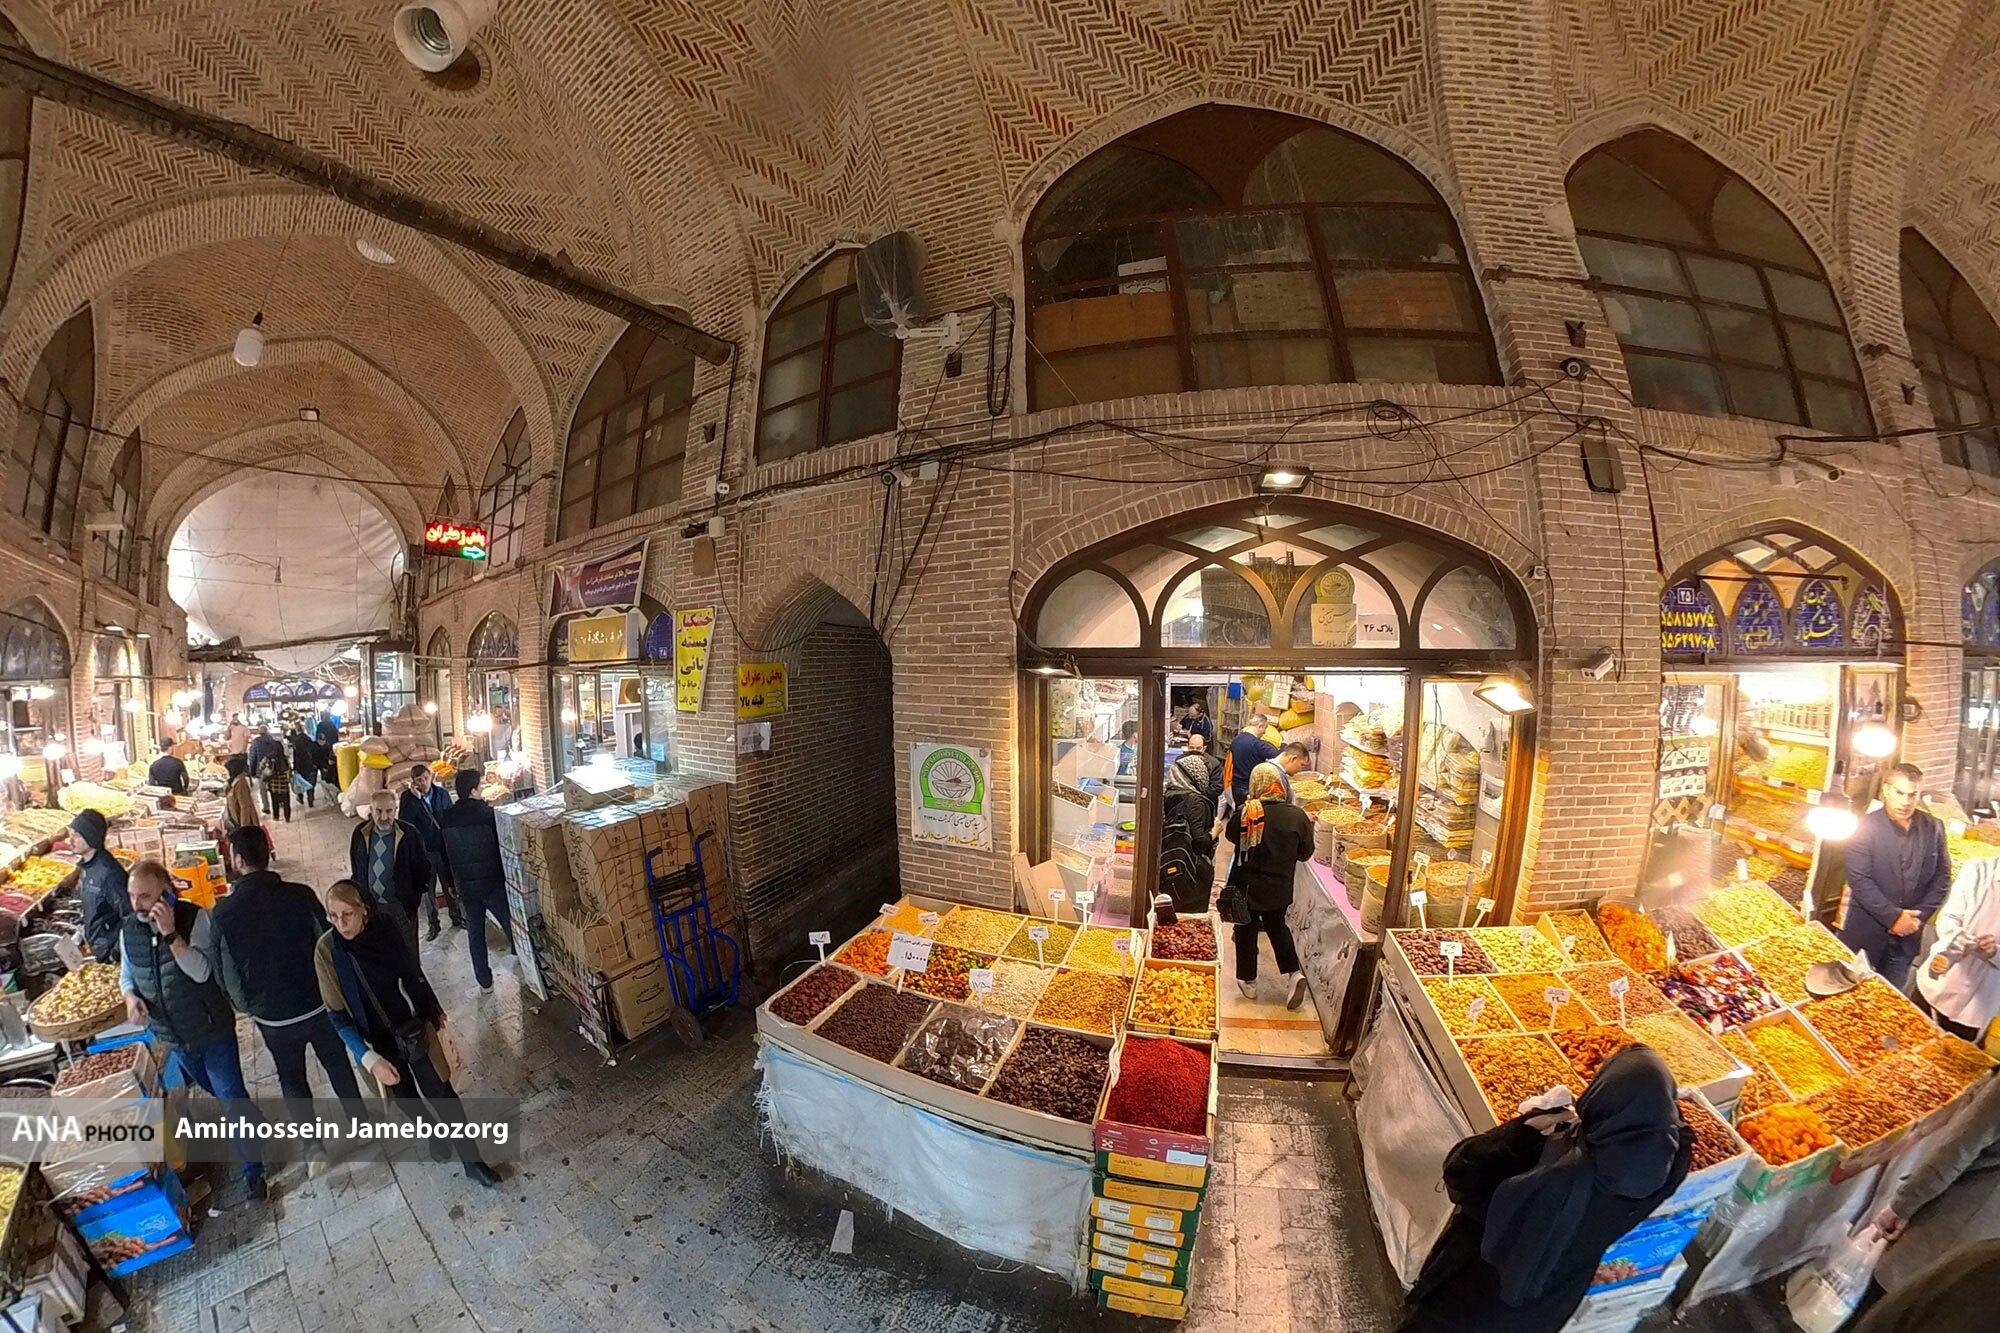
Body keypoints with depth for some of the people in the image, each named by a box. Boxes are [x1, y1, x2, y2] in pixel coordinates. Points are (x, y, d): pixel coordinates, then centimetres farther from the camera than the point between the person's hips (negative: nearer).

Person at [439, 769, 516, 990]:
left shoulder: (446, 818, 0)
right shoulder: (487, 813, -16)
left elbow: (444, 854, 9)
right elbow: (503, 846, -11)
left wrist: (452, 883, 20)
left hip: (465, 884, 5)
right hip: (492, 881, -5)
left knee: (475, 930, 12)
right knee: (509, 923, 9)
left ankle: (484, 980, 19)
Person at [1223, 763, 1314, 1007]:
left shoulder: (1244, 813, -19)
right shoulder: (1297, 816, -13)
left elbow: (1231, 835, 1)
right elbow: (1306, 852, 0)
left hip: (1247, 886, -2)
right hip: (1280, 887, 2)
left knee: (1247, 931, 16)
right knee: (1277, 926, 26)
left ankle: (1248, 981, 27)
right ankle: (1293, 973, 15)